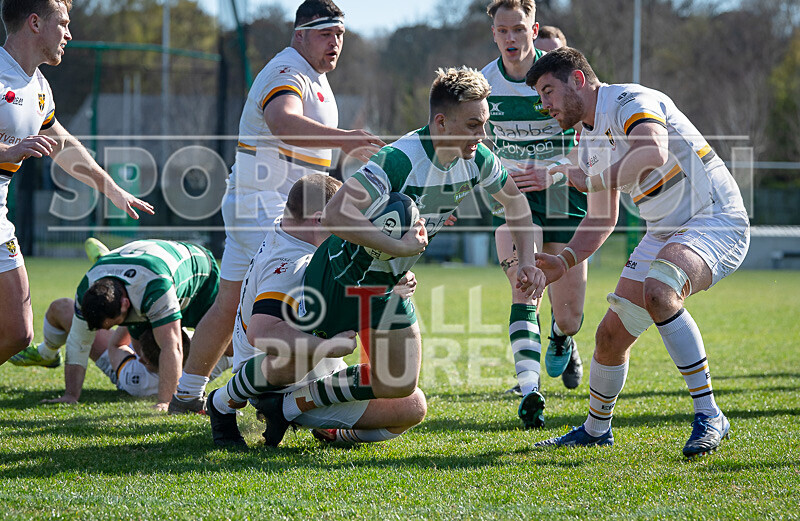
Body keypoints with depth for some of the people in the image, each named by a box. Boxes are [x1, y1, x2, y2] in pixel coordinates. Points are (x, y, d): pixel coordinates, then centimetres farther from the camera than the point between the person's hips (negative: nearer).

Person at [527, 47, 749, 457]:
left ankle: (708, 416, -30)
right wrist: (565, 260, 6)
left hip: (716, 221, -9)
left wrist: (591, 181, -24)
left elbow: (654, 152, -38)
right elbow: (602, 219, 22)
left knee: (657, 292, -36)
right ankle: (596, 428, 30)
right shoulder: (589, 140, 13)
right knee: (612, 335, 5)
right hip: (664, 234, 9)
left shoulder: (631, 101, -16)